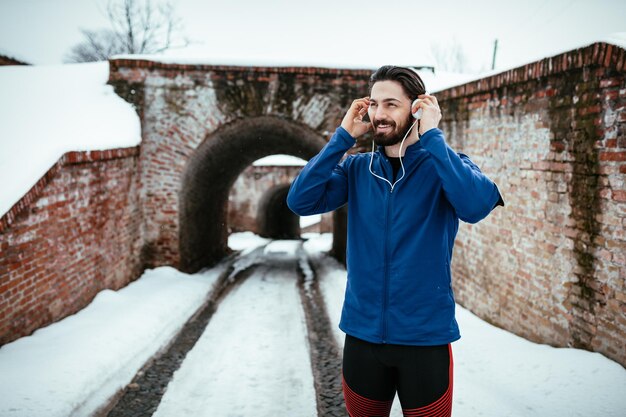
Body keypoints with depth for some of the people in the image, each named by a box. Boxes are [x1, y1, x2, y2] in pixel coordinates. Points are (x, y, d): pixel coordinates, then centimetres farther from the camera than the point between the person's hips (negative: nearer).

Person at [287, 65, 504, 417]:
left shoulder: (445, 164, -6)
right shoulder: (356, 168, 3)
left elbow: (477, 205, -26)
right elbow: (300, 201, -11)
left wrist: (432, 135, -21)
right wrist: (344, 136, -12)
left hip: (426, 337, -2)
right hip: (362, 334, 3)